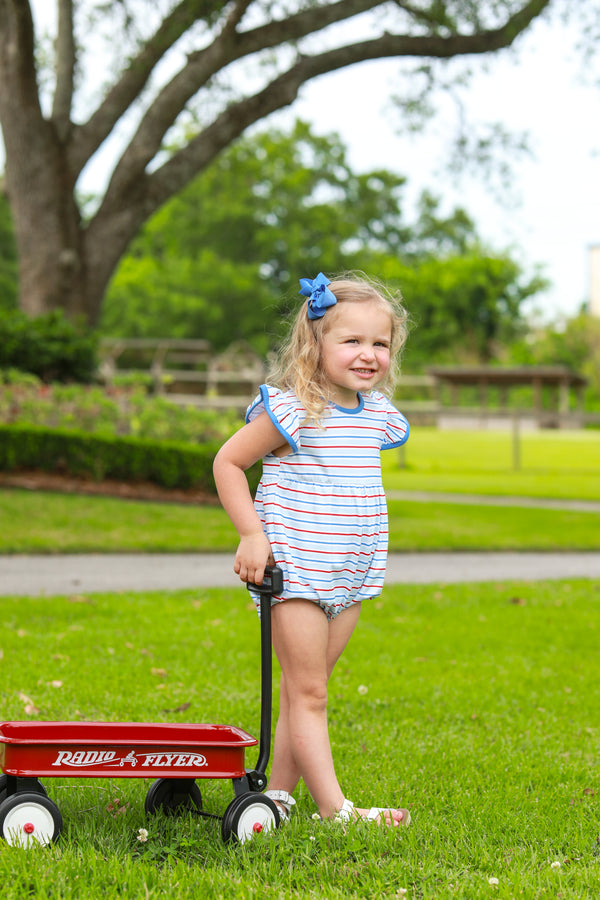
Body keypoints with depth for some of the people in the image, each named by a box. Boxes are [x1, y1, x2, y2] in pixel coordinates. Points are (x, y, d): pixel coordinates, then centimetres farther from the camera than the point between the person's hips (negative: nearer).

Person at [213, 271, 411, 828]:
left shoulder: (379, 415, 7)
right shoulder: (290, 410, -14)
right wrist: (252, 534, -13)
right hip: (293, 568, -7)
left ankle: (279, 791, 17)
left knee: (306, 690, 10)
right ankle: (334, 807, -5)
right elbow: (228, 462, -6)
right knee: (307, 693, -3)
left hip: (350, 574, 7)